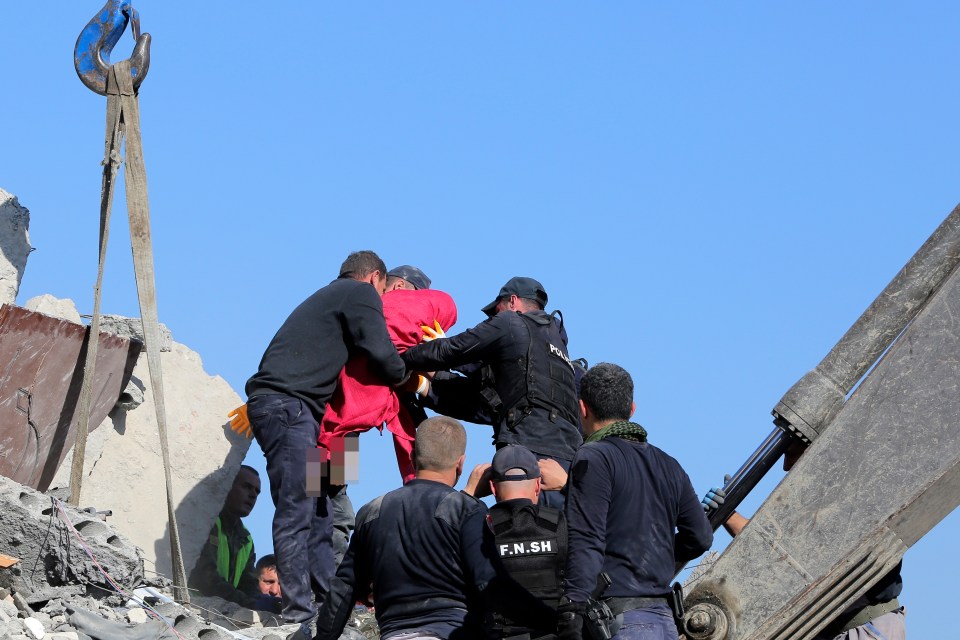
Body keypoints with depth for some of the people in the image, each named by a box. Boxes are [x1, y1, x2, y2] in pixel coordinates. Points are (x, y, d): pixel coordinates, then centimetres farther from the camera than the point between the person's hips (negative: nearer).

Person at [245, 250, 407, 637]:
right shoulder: (362, 293, 2)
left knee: (320, 509, 11)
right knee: (296, 510, -12)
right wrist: (401, 377, 12)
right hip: (287, 404, -10)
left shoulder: (329, 297, 29)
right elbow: (381, 355, -8)